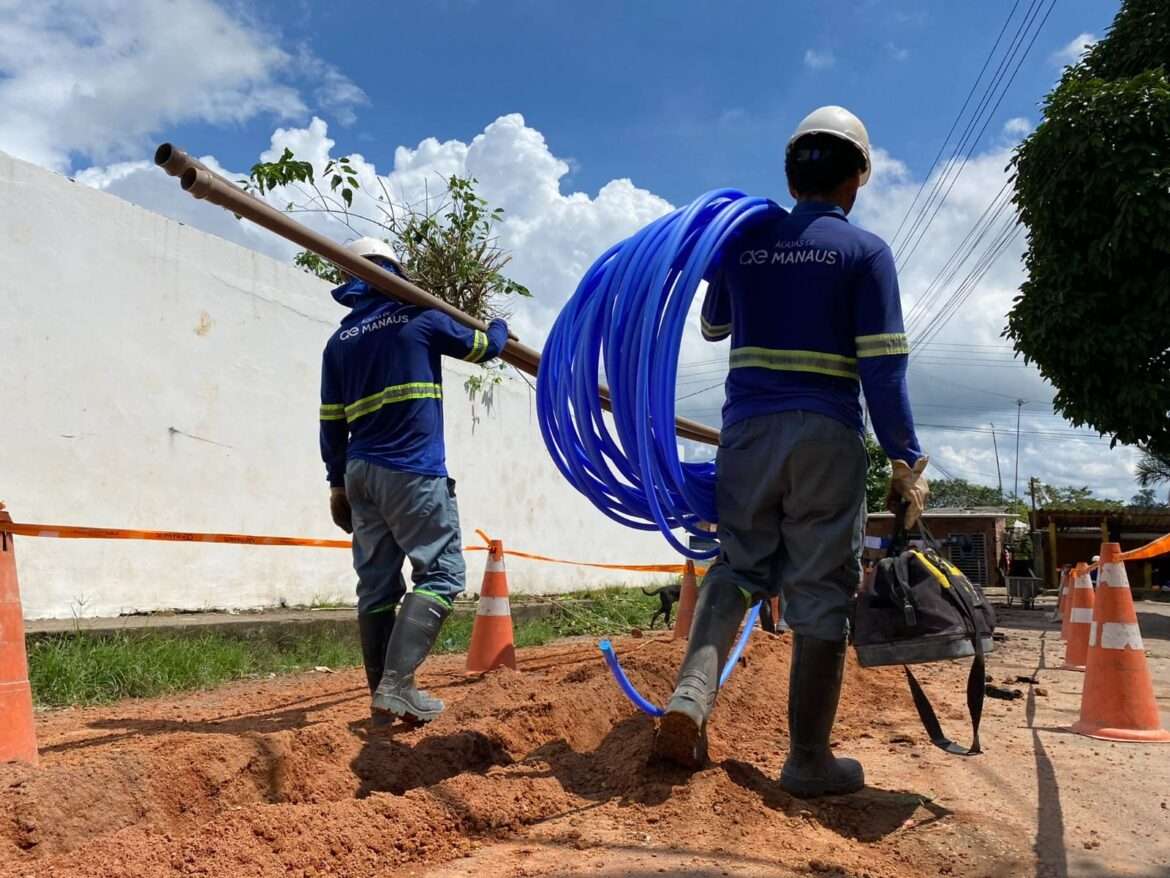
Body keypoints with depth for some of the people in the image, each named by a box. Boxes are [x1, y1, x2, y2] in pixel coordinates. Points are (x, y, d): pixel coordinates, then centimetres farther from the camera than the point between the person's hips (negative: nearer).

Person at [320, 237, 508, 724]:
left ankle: (382, 695, 9)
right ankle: (397, 684, -16)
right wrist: (499, 327, 37)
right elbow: (483, 347, 14)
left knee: (376, 585, 7)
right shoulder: (419, 317, 0)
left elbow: (331, 423, 13)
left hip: (361, 472, 6)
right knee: (441, 572, -4)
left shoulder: (339, 340, 14)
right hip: (412, 471, -6)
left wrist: (338, 482, 19)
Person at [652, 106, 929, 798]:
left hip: (747, 430, 3)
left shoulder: (745, 241, 9)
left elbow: (714, 328, 24)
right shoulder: (865, 251, -1)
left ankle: (692, 694, -6)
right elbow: (884, 367, -7)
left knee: (740, 566, 16)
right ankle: (808, 760, 10)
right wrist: (907, 461, -3)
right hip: (827, 438, -3)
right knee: (822, 590, 4)